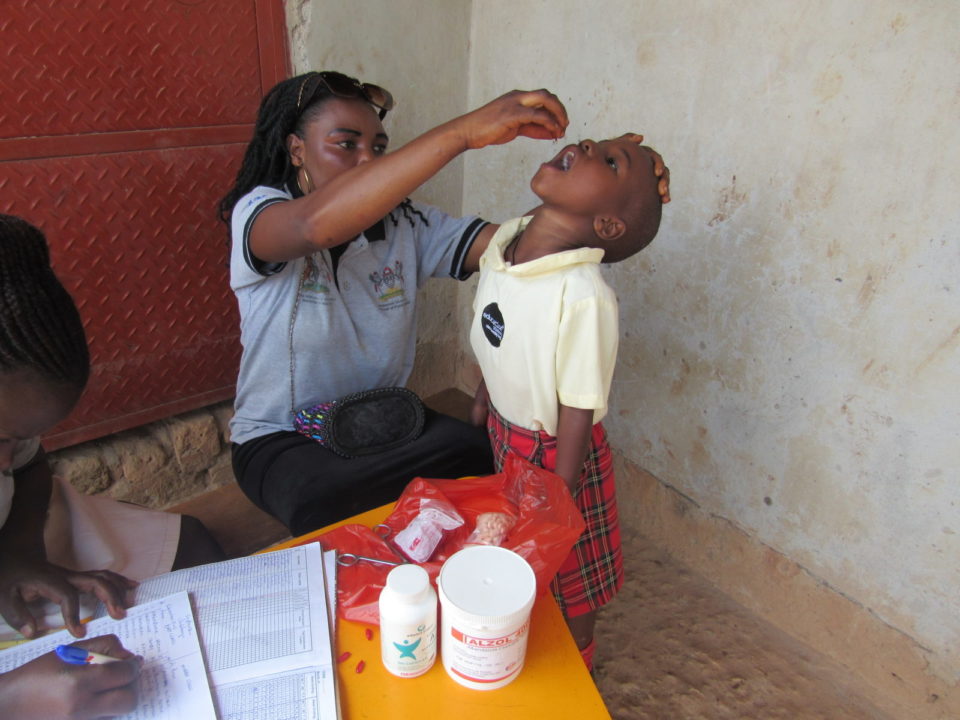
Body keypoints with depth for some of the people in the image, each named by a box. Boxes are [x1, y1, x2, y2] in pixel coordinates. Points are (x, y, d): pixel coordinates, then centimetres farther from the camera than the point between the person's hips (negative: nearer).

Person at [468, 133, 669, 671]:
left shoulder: (585, 297, -32)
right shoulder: (504, 240, -10)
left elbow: (578, 414, -23)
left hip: (553, 452, -7)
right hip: (502, 433, 7)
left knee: (568, 588, 19)